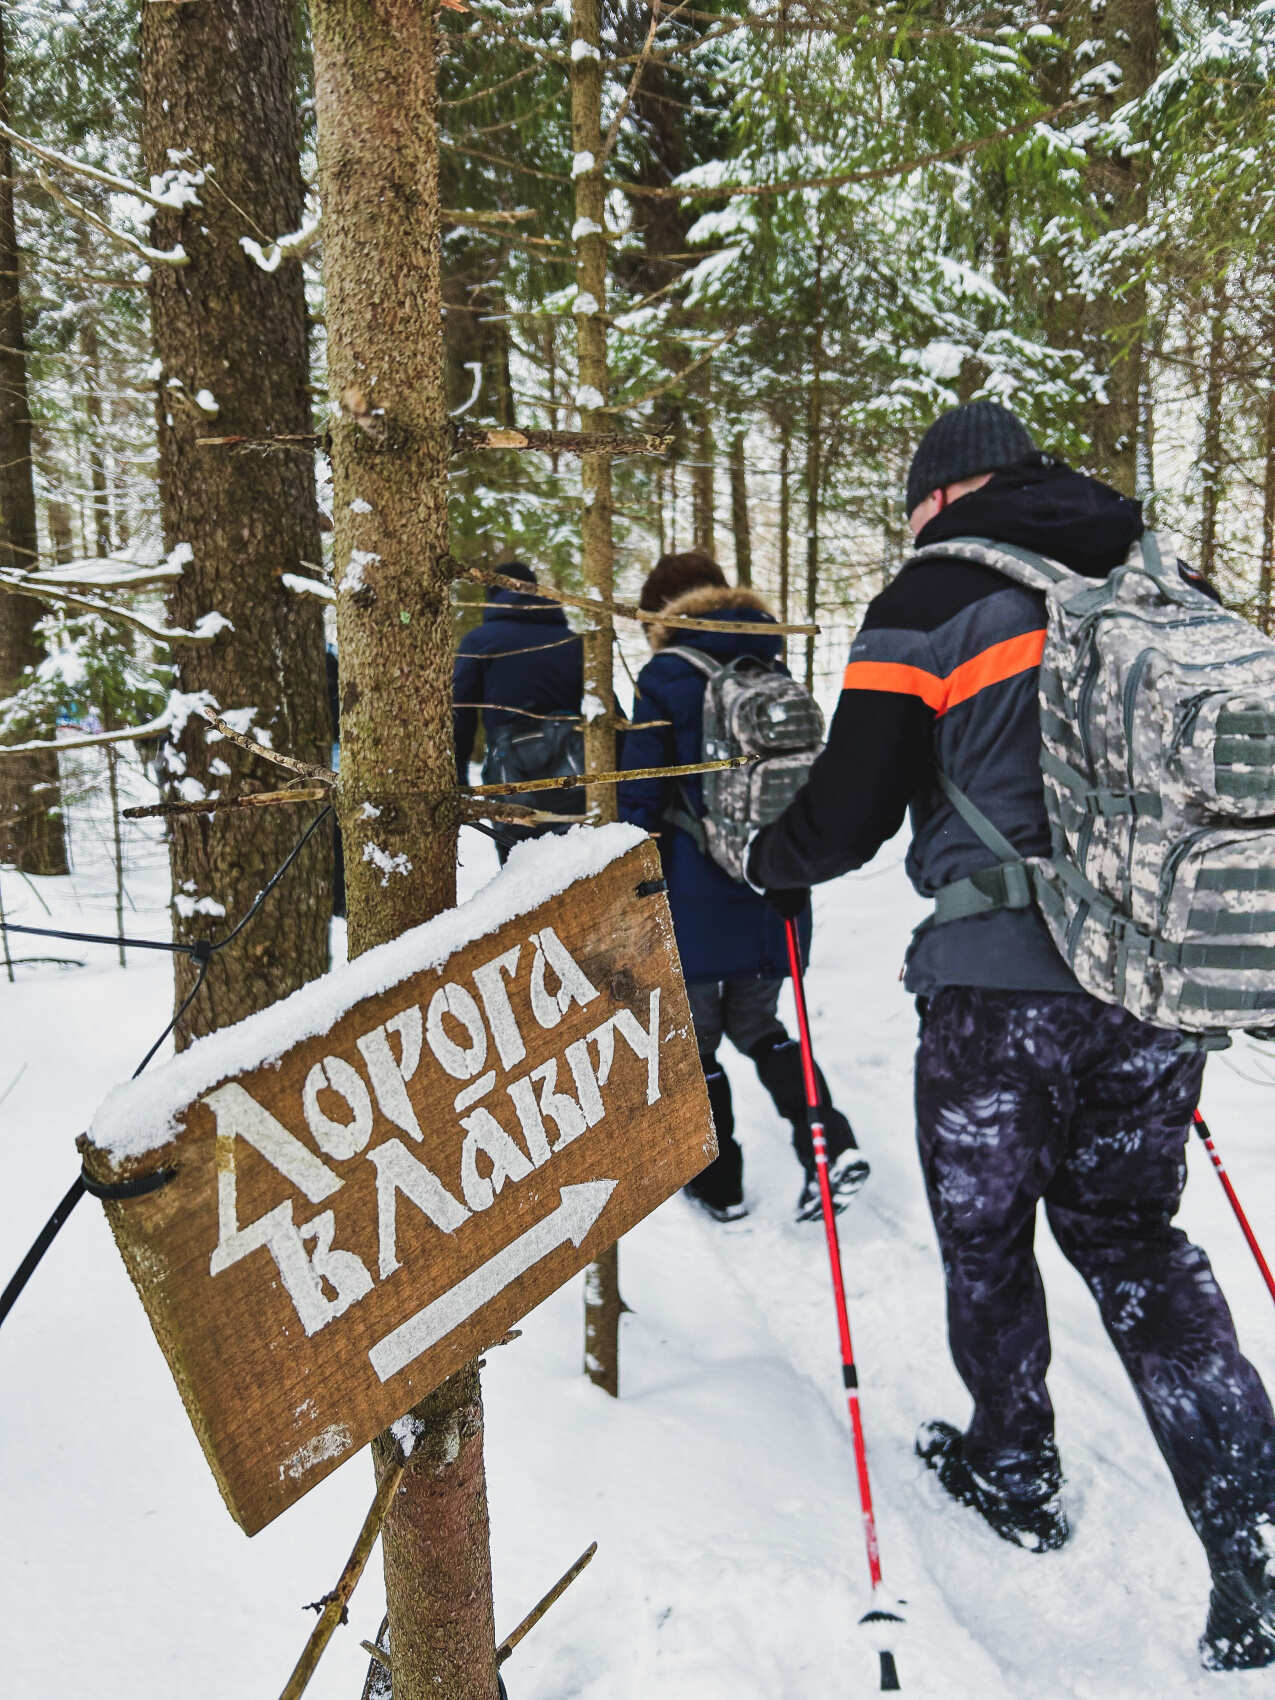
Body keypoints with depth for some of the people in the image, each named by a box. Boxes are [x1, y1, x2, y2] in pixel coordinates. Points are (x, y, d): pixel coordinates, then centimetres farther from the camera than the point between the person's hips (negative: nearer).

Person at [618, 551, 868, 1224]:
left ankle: (719, 1183, 20)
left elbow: (641, 800, -10)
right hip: (770, 892, 6)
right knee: (758, 1027, 21)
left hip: (694, 900, -6)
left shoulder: (665, 678, -9)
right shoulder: (772, 670, 8)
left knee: (693, 1041, 11)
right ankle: (830, 1144, 4)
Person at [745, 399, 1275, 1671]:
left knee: (984, 1236, 16)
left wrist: (767, 860, 12)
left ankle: (1014, 1472, 34)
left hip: (1002, 983, -5)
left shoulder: (936, 599, -5)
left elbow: (850, 812, -9)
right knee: (1133, 1234, 18)